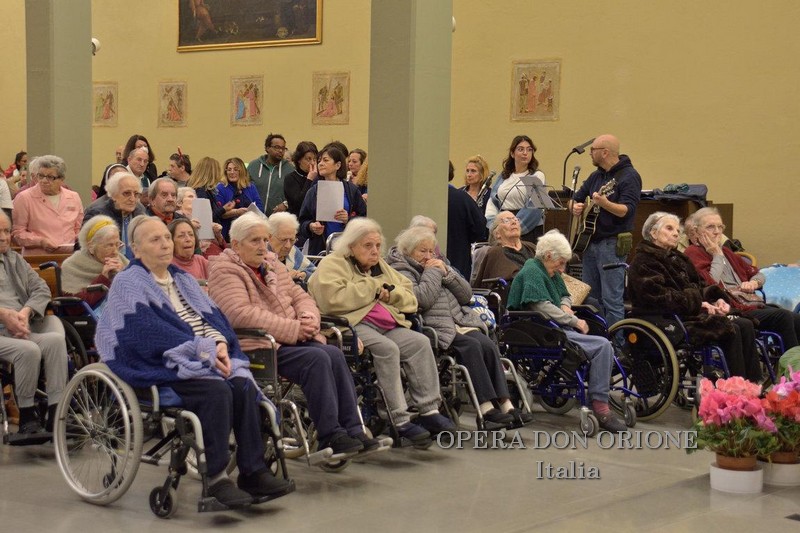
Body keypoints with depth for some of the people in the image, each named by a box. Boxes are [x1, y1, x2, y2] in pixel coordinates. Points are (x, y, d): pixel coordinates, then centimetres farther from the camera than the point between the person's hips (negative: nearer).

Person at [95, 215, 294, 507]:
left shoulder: (183, 279, 22)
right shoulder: (129, 283, -2)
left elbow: (212, 316, 14)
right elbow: (150, 332, -14)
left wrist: (220, 344, -9)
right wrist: (203, 349, -19)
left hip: (208, 357, 7)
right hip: (161, 367, -7)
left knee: (243, 385, -21)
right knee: (217, 391, -31)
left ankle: (253, 472, -18)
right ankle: (216, 478, -25)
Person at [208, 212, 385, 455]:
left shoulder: (272, 264, 21)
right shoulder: (225, 270, -6)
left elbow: (299, 296, 22)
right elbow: (241, 314, -20)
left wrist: (308, 317, -4)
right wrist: (293, 329, -19)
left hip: (292, 340, 8)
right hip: (257, 346, -8)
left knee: (334, 354, -18)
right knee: (316, 358, -28)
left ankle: (352, 429, -19)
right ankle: (329, 436, -24)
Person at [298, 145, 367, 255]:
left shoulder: (351, 190, 5)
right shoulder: (313, 192, 10)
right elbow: (303, 222, 9)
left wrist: (349, 219, -14)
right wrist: (311, 227, -11)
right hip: (319, 248, 1)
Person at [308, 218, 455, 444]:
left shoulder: (381, 267, 27)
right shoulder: (332, 264, 4)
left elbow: (410, 299, 25)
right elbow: (333, 299, -17)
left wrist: (390, 292, 1)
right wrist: (372, 287, -5)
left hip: (387, 326, 7)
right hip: (352, 325, -7)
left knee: (420, 342, -18)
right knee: (387, 349, -33)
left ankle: (429, 410, -21)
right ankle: (400, 420, -31)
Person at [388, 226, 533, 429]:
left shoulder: (437, 265, 25)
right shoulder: (401, 271, 2)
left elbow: (466, 294, 17)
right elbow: (422, 299, -16)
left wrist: (446, 273, 5)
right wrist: (432, 273, -4)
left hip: (461, 321, 7)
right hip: (435, 329, -7)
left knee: (488, 345, -21)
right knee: (471, 346, -29)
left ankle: (505, 404, -30)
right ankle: (486, 408, -34)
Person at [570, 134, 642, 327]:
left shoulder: (629, 176, -8)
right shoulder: (596, 176, 16)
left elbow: (626, 210, -20)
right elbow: (575, 199, 25)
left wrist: (604, 203, -37)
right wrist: (575, 206, 1)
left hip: (612, 244, -9)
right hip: (590, 243, 9)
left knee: (612, 300, -9)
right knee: (589, 297, 12)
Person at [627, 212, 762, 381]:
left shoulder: (677, 258, 24)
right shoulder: (642, 264, -5)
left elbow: (700, 286, 21)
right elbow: (662, 297, -17)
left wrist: (716, 300, 0)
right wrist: (699, 304, -16)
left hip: (692, 313, 9)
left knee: (746, 326, -11)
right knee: (730, 330, -24)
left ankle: (754, 385, -16)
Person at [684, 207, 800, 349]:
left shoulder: (726, 251, 24)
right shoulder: (693, 253, -1)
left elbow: (758, 274, 32)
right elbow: (711, 286, -17)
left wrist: (753, 283, 8)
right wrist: (717, 256, -5)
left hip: (755, 304, 8)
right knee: (783, 316, -26)